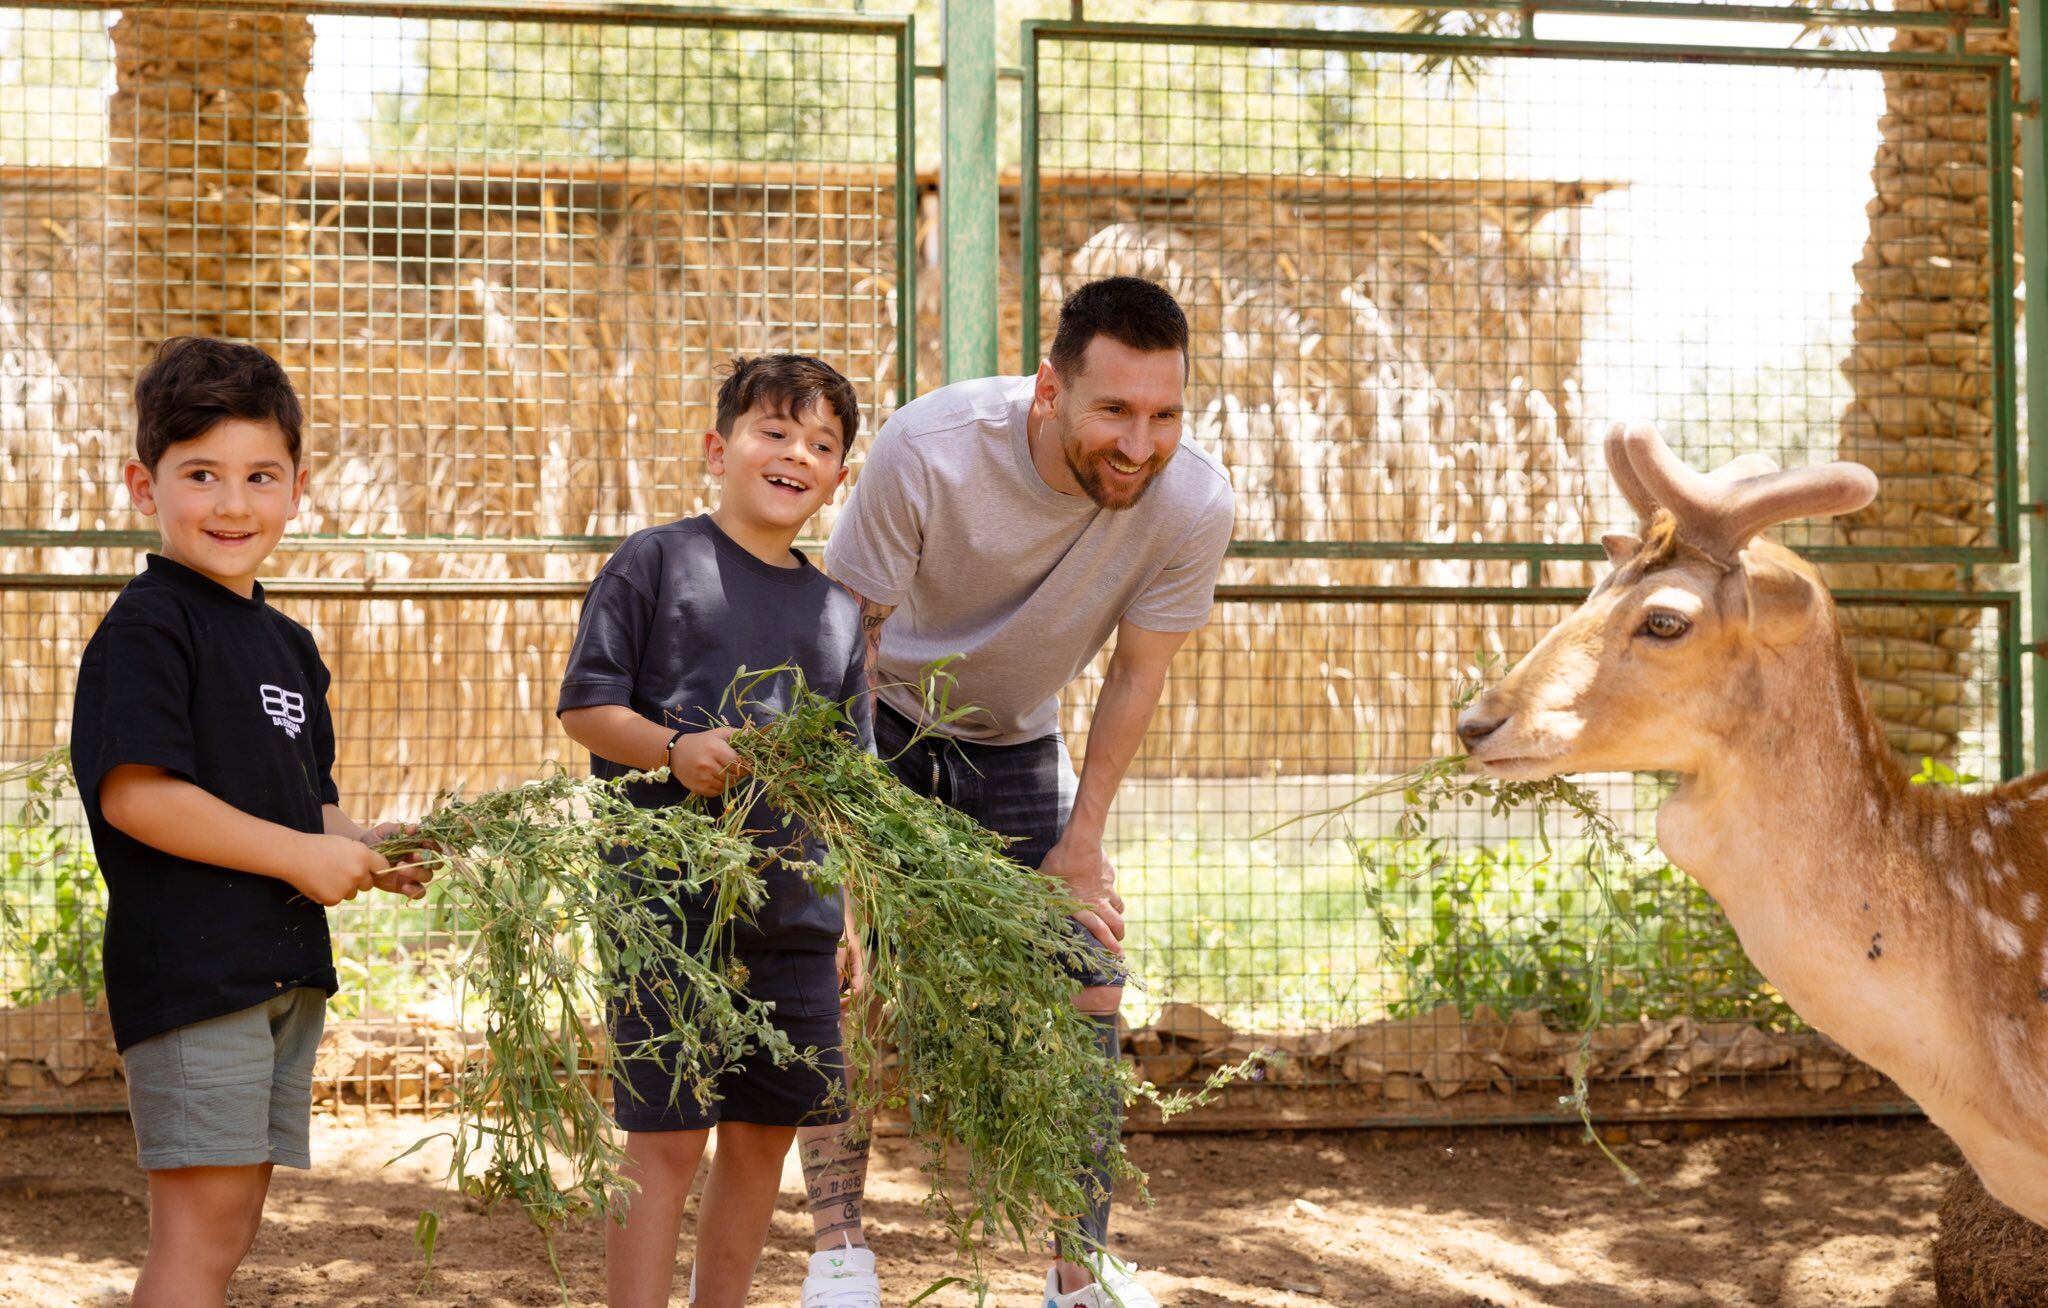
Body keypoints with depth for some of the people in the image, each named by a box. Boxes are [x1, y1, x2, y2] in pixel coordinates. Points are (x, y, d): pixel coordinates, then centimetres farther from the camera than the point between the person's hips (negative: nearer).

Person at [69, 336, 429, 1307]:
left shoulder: (287, 644, 17)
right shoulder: (146, 628, -10)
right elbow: (133, 793, -20)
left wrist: (363, 849, 3)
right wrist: (300, 854, -17)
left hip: (286, 967, 9)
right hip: (188, 963, -9)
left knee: (230, 1222, 12)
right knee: (203, 1220, -10)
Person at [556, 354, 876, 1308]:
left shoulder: (837, 612, 14)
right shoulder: (656, 562, -1)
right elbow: (584, 704, -3)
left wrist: (848, 916, 14)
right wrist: (676, 750, -20)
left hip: (793, 908, 6)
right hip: (666, 900, -5)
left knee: (763, 1131, 12)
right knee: (665, 1137, -5)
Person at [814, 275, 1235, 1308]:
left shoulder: (1192, 503, -27)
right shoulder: (929, 449, -34)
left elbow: (1135, 675, -12)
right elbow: (851, 628, -22)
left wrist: (1081, 844, -7)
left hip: (1017, 745, 3)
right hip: (882, 723, -3)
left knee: (1088, 989, -2)